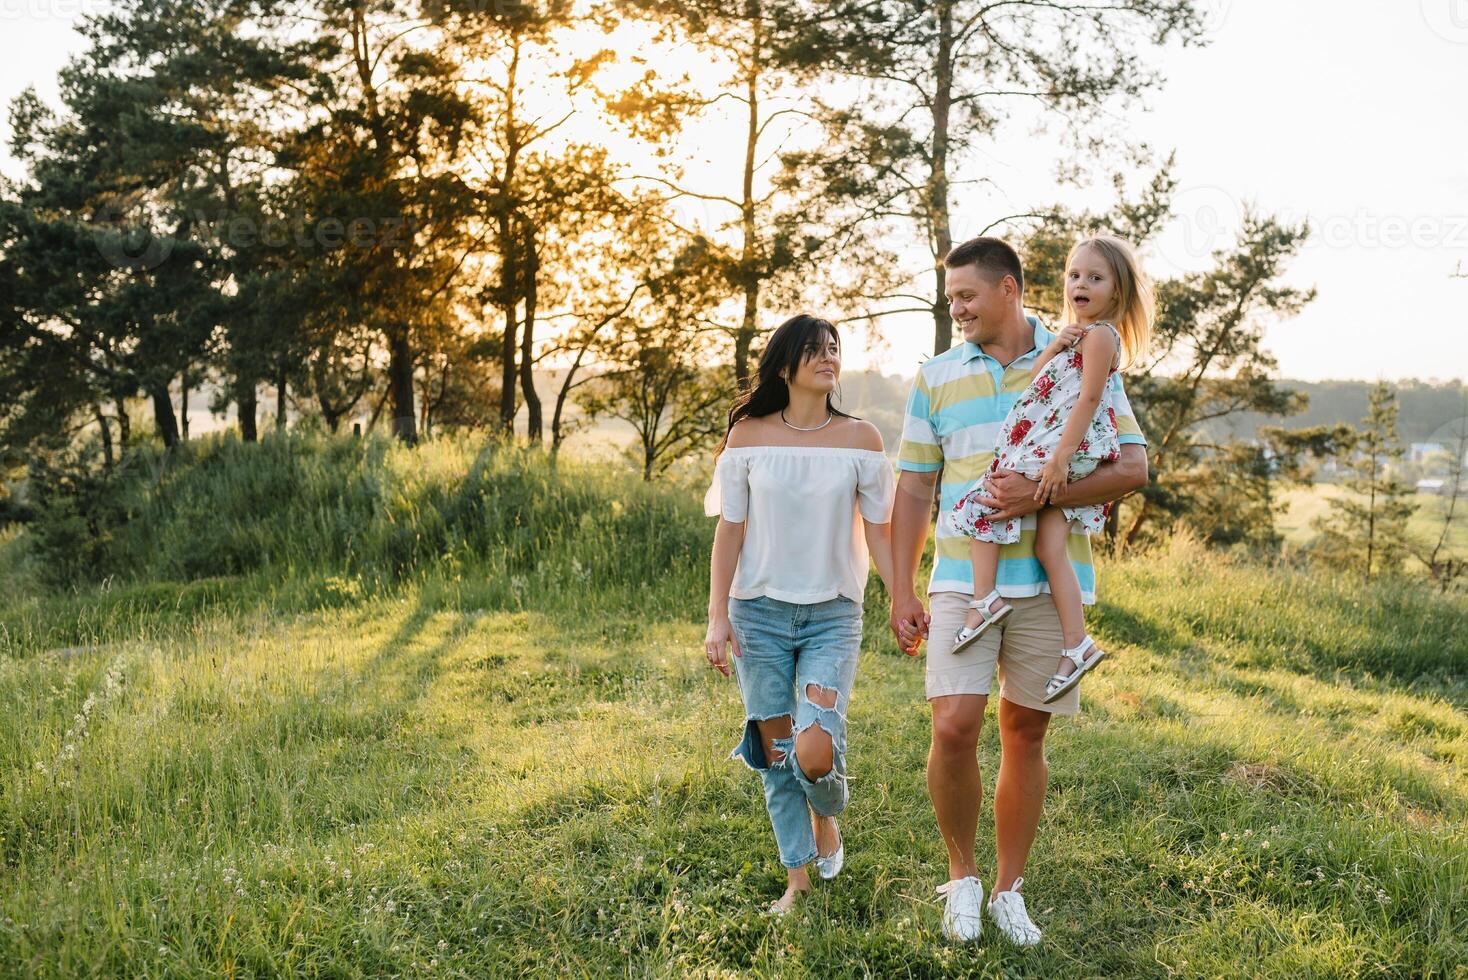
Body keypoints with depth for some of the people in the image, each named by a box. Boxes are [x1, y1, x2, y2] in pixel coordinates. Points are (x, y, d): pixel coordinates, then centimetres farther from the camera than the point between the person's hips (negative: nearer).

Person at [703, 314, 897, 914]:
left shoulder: (859, 439, 0)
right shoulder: (748, 437, -1)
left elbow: (880, 531, 3)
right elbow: (729, 529, 1)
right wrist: (717, 617, -4)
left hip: (832, 615, -1)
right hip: (759, 612, 1)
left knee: (816, 754, -15)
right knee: (776, 752, 6)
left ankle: (827, 818, 21)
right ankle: (798, 877, 24)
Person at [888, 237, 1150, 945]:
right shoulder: (936, 377, 8)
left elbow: (1133, 467, -3)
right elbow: (913, 490, 9)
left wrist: (1043, 493, -17)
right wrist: (901, 591, 4)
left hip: (1049, 583, 0)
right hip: (962, 582, 1)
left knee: (1025, 735, 7)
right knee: (954, 729, -11)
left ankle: (1008, 889, 23)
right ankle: (961, 874, 13)